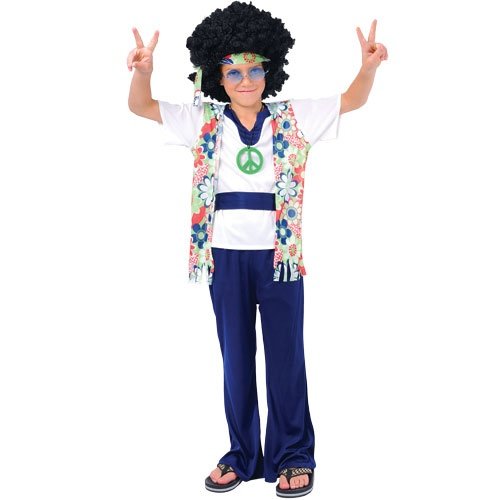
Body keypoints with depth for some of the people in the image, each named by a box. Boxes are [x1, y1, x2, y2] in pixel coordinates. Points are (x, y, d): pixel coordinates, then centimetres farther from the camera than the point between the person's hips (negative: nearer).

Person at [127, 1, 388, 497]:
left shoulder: (292, 118, 3)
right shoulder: (203, 120, 4)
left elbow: (352, 99, 4)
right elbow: (142, 107, 1)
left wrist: (369, 65, -17)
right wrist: (144, 71, -20)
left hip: (279, 253, -1)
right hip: (226, 254, 1)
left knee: (285, 355, 5)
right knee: (235, 356, 11)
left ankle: (293, 456, 19)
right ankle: (242, 455, 24)